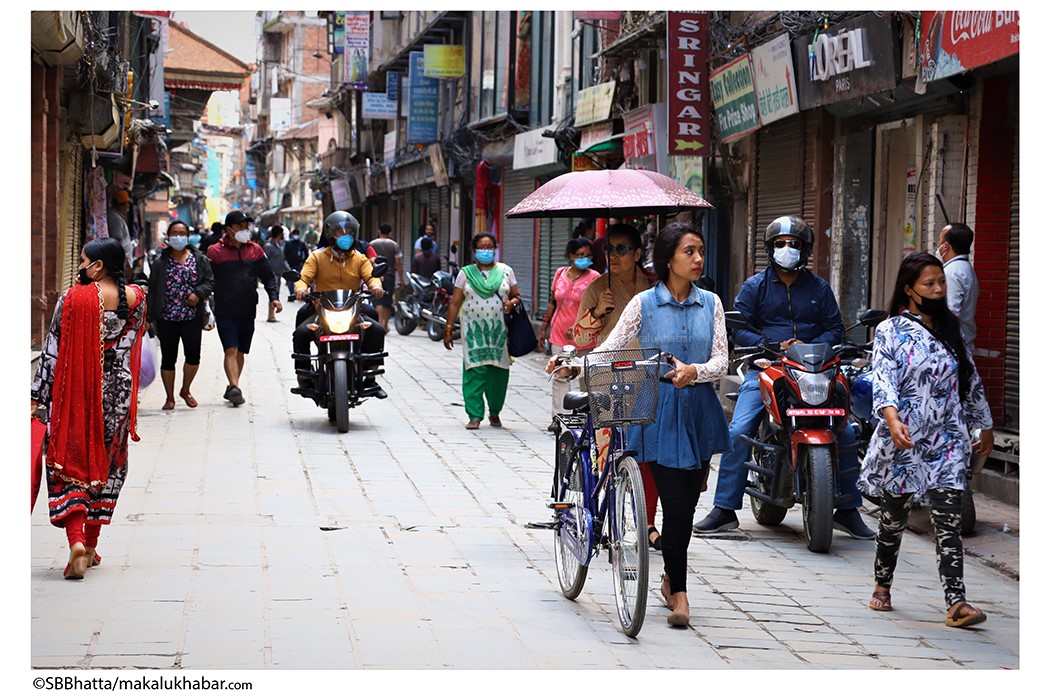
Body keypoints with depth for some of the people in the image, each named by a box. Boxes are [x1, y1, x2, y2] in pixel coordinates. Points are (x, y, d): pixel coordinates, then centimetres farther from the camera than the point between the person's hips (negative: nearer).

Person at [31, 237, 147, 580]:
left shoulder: (74, 299, -14)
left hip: (75, 394, -3)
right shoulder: (136, 298, -3)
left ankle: (76, 542, -14)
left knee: (69, 465, 4)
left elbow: (53, 351, -11)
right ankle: (91, 546, 21)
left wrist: (38, 396, -3)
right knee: (106, 466, 16)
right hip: (117, 393, 4)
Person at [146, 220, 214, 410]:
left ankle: (185, 390, 20)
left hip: (192, 317, 0)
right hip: (167, 318, 0)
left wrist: (198, 293, -14)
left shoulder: (199, 260, 7)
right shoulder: (161, 263, 5)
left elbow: (210, 281, 6)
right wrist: (151, 317, -1)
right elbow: (152, 291, 5)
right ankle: (169, 397, 15)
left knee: (193, 355, -5)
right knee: (168, 358, 2)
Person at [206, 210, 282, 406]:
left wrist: (274, 297, 0)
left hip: (248, 311, 4)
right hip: (225, 311, -4)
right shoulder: (216, 252, -3)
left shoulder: (255, 250, 9)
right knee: (230, 350, -15)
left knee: (240, 351, 11)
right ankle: (234, 388, -24)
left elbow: (268, 276, 15)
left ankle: (231, 387, 23)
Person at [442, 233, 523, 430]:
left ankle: (494, 412, 17)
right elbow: (455, 303, 8)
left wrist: (512, 303, -10)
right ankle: (475, 415, -8)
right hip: (474, 330, -1)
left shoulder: (505, 271, 10)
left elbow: (517, 295, 14)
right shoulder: (466, 273, 8)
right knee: (474, 371, -9)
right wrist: (448, 329, 4)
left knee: (498, 372, 0)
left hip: (499, 330, 1)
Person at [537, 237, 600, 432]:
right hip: (559, 334, 4)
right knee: (560, 376, 5)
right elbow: (552, 303, 16)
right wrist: (543, 329, 15)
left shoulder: (594, 278, -5)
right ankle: (558, 417, 9)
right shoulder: (560, 274, 8)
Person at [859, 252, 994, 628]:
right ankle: (882, 586, 32)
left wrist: (984, 425, 23)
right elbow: (882, 379, -16)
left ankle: (956, 602, -16)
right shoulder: (890, 331, -2)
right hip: (903, 442, -2)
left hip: (947, 442, 3)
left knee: (949, 519, -9)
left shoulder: (951, 330, 13)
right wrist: (892, 418, -33)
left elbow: (971, 381, 21)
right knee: (894, 517, 11)